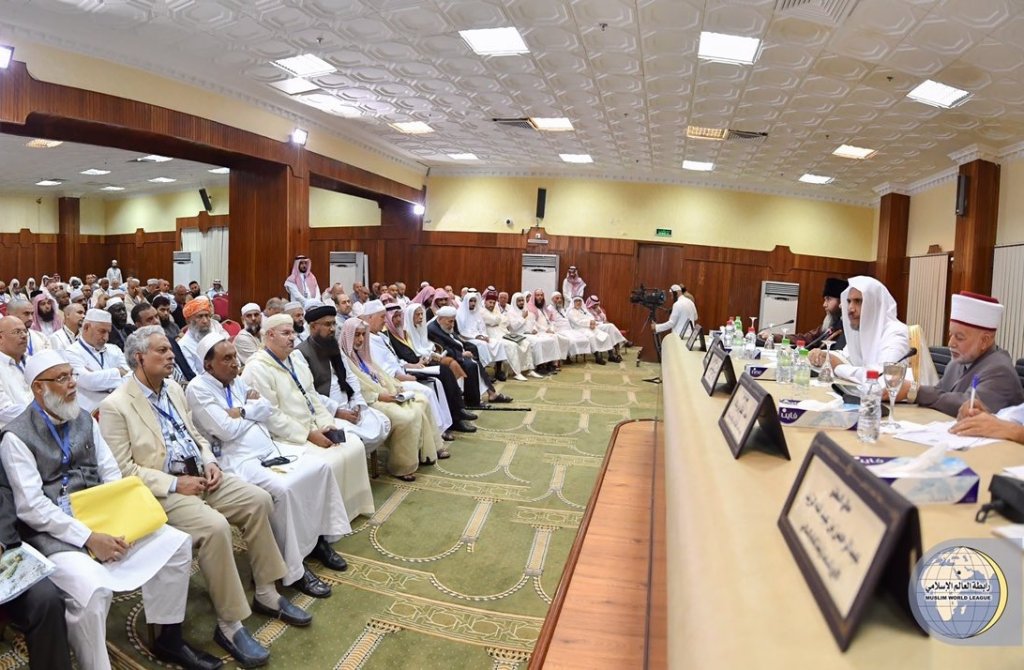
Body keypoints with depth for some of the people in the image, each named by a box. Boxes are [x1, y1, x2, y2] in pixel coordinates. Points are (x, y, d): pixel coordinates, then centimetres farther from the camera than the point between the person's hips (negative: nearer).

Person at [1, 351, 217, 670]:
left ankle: (169, 640, 8)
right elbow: (31, 507, -14)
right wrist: (89, 538, -20)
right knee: (93, 590, -33)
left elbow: (112, 474, 9)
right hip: (53, 532, -6)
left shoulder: (85, 420, 10)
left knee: (177, 543, -8)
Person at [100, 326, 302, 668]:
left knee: (258, 500, -8)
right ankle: (229, 624, -15)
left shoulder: (174, 389, 12)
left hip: (199, 475, 8)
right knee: (215, 526, -30)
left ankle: (266, 592, 6)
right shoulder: (115, 406, -11)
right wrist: (174, 484, -19)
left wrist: (210, 462, 1)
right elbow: (122, 469, -15)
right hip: (162, 490, -8)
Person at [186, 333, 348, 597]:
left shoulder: (237, 381, 17)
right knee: (283, 489, -32)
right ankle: (294, 570, -18)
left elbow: (266, 408, 8)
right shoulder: (198, 389, -7)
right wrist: (251, 408, 0)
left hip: (269, 448, 9)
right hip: (237, 459, -9)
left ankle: (318, 537, 7)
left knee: (320, 467, -7)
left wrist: (241, 411, -9)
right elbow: (227, 430, -16)